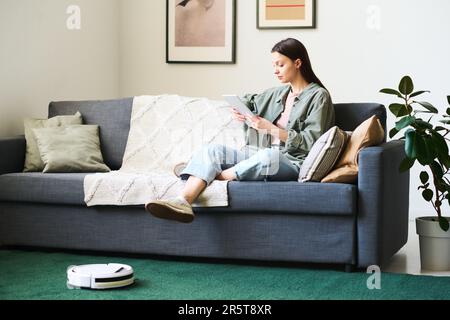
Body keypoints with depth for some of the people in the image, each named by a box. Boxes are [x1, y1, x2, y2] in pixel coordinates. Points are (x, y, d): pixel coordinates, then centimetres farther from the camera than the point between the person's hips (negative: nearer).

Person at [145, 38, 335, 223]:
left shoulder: (318, 96, -2)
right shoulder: (278, 93, 19)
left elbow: (311, 142, -11)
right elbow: (249, 102, 36)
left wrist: (270, 128, -16)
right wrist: (239, 109, 10)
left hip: (294, 163, -7)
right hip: (263, 158, 7)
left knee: (268, 155, -41)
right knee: (211, 150, -12)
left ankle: (213, 174, -19)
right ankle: (184, 202, -37)